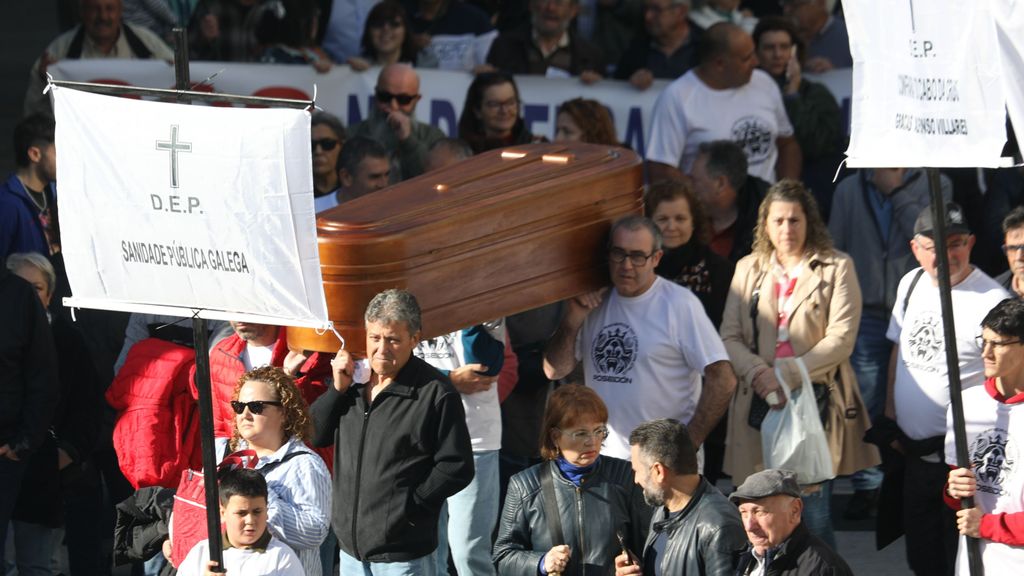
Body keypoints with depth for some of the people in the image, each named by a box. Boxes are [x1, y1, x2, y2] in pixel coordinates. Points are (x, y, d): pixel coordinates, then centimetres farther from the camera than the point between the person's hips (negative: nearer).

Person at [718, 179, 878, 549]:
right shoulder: (748, 270, 13)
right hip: (761, 402, 3)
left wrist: (786, 375, -15)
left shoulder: (836, 269, 3)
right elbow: (729, 336, 7)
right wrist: (758, 373, -14)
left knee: (814, 509, -5)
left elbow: (841, 339, -6)